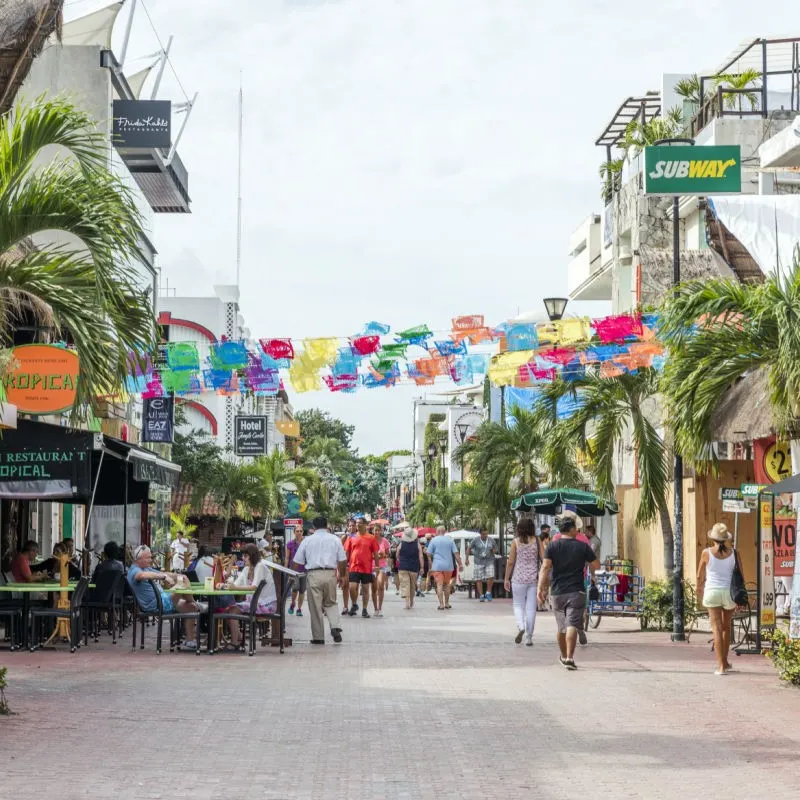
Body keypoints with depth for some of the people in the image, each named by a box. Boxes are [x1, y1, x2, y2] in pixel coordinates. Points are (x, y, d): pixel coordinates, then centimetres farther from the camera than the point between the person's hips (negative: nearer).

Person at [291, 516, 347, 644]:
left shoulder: (307, 540, 6)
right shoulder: (335, 539, 9)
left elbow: (298, 562, 6)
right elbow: (342, 560, 8)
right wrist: (342, 576, 21)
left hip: (313, 574, -1)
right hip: (330, 574, 2)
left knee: (315, 606, 4)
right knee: (331, 603, 17)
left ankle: (318, 637, 7)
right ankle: (335, 626, -7)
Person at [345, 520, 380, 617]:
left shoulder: (371, 538, 0)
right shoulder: (352, 538, 5)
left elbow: (375, 554, 3)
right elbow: (347, 553, 10)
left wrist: (376, 566, 1)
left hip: (367, 568, -1)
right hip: (354, 568, 1)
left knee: (365, 589, 6)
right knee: (352, 587, -8)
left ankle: (364, 610, 15)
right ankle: (354, 605, 18)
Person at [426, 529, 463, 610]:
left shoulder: (433, 540, 1)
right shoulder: (450, 540, 6)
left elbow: (429, 554, -2)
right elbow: (456, 553, 2)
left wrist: (430, 566, 6)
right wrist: (460, 564, 4)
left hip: (437, 566, -2)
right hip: (448, 566, 2)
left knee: (439, 585, -4)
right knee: (446, 585, 16)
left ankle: (441, 604, -11)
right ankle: (447, 603, 21)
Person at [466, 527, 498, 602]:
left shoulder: (491, 540, 6)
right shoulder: (476, 540, -1)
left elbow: (496, 550, 18)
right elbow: (469, 548, 6)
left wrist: (494, 551, -6)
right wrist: (467, 559, 0)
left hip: (489, 562, 1)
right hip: (479, 562, -1)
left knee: (490, 577, -15)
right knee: (479, 580, -1)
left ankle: (488, 593, 3)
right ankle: (481, 596, 8)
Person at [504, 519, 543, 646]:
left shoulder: (516, 542, -2)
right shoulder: (537, 541, 1)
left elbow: (510, 562, -3)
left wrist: (507, 579, 5)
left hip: (518, 578, -1)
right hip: (534, 578, 1)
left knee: (518, 605, 11)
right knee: (531, 607, 7)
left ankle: (520, 627, -15)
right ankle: (529, 637, 8)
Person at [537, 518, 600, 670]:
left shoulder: (552, 546, 1)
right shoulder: (583, 546, -1)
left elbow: (545, 568, -8)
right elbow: (596, 565, 4)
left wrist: (541, 588, -10)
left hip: (557, 592, 3)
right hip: (576, 592, -3)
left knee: (561, 627, 16)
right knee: (572, 625, -9)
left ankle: (564, 657, 31)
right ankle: (569, 658, -21)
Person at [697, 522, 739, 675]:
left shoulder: (707, 553, -5)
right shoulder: (733, 553, -2)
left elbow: (700, 577, 4)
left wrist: (700, 590, 24)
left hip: (712, 592, -2)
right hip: (729, 592, 2)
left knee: (717, 629, -1)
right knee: (726, 627, 20)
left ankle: (721, 666, -7)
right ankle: (725, 661, 31)